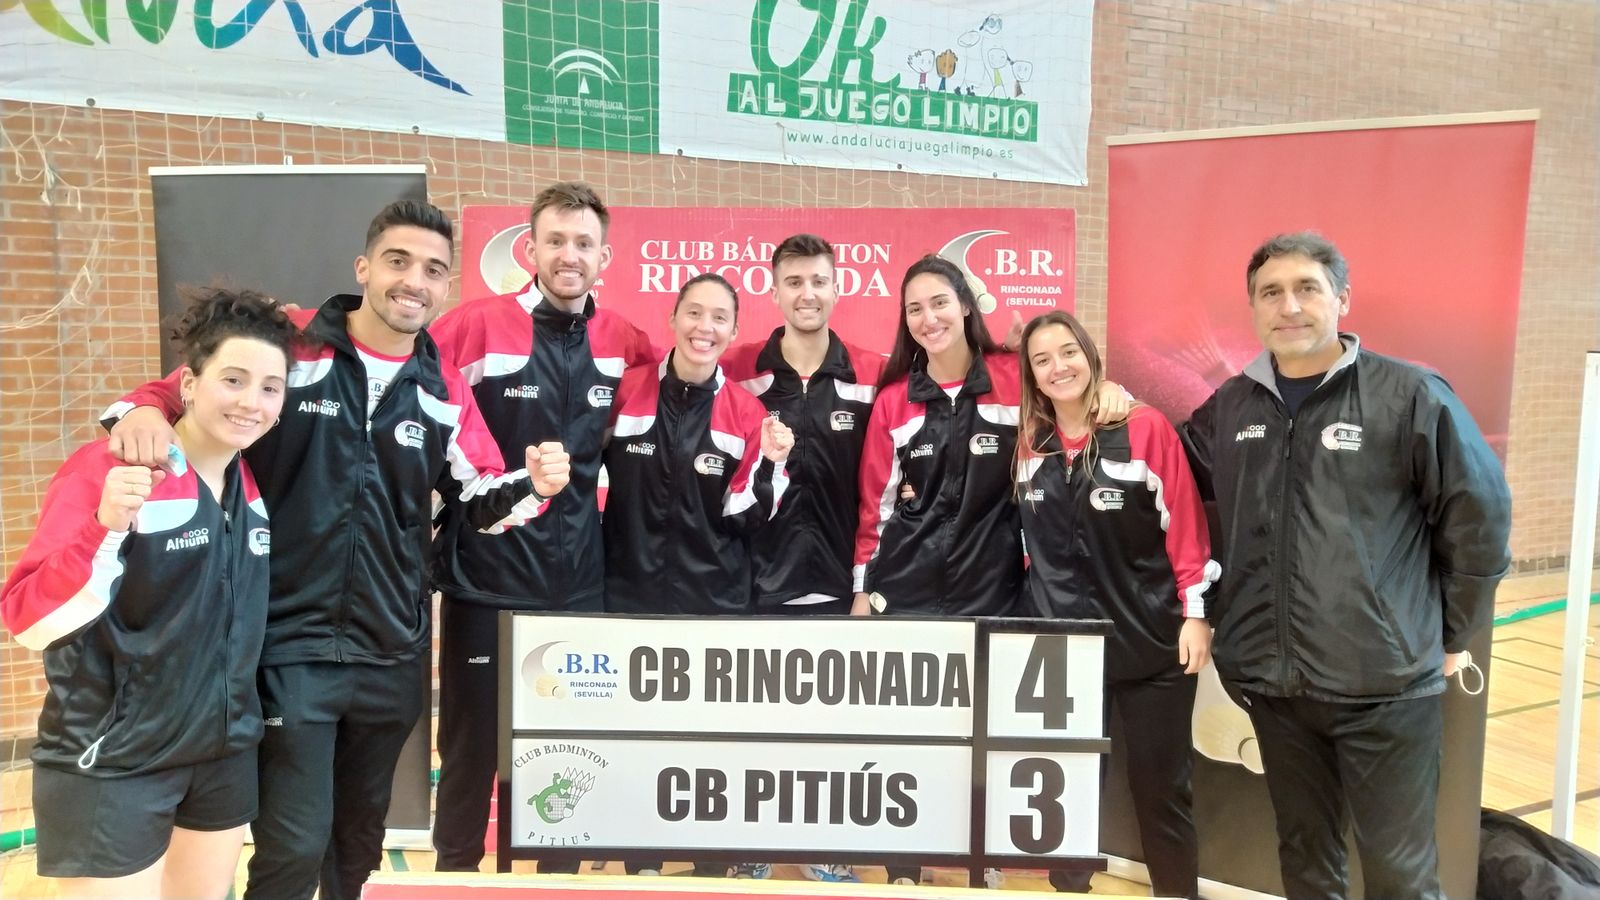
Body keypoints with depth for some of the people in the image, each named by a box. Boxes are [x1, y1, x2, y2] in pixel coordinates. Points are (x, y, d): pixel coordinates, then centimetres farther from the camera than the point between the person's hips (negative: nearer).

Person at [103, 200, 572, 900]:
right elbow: (187, 392, -1)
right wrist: (143, 410, -24)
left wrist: (532, 485, -12)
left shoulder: (444, 392, 3)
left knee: (360, 837, 22)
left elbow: (481, 498, 9)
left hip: (392, 653, 4)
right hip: (289, 643, -4)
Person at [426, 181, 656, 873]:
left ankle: (562, 872, 32)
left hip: (579, 580, 3)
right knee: (471, 739, 9)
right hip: (484, 575, -3)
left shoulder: (622, 340, 2)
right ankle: (454, 871, 29)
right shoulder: (476, 325, -8)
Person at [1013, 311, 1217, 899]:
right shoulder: (1030, 442, 4)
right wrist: (1036, 604, 9)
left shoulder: (1145, 428, -8)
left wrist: (1196, 612, -9)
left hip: (1152, 640, -3)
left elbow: (1186, 524, -8)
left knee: (1161, 787, 7)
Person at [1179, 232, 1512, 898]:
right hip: (1272, 682, 4)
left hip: (1387, 684, -3)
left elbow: (1479, 517, -5)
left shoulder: (1411, 396, -8)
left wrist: (1450, 636, 1)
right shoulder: (1229, 406, 5)